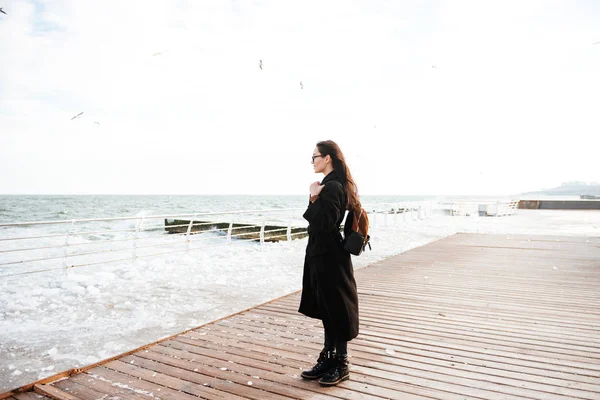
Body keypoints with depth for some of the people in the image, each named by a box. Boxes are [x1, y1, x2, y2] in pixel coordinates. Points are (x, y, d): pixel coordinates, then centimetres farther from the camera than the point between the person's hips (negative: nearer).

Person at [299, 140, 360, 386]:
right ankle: (328, 359, 28)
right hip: (323, 254, 10)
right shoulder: (334, 185, 13)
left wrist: (314, 198, -18)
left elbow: (324, 223, -25)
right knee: (327, 308, 16)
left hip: (329, 256, -10)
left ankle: (341, 365, 16)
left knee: (336, 310, 2)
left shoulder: (332, 187, -18)